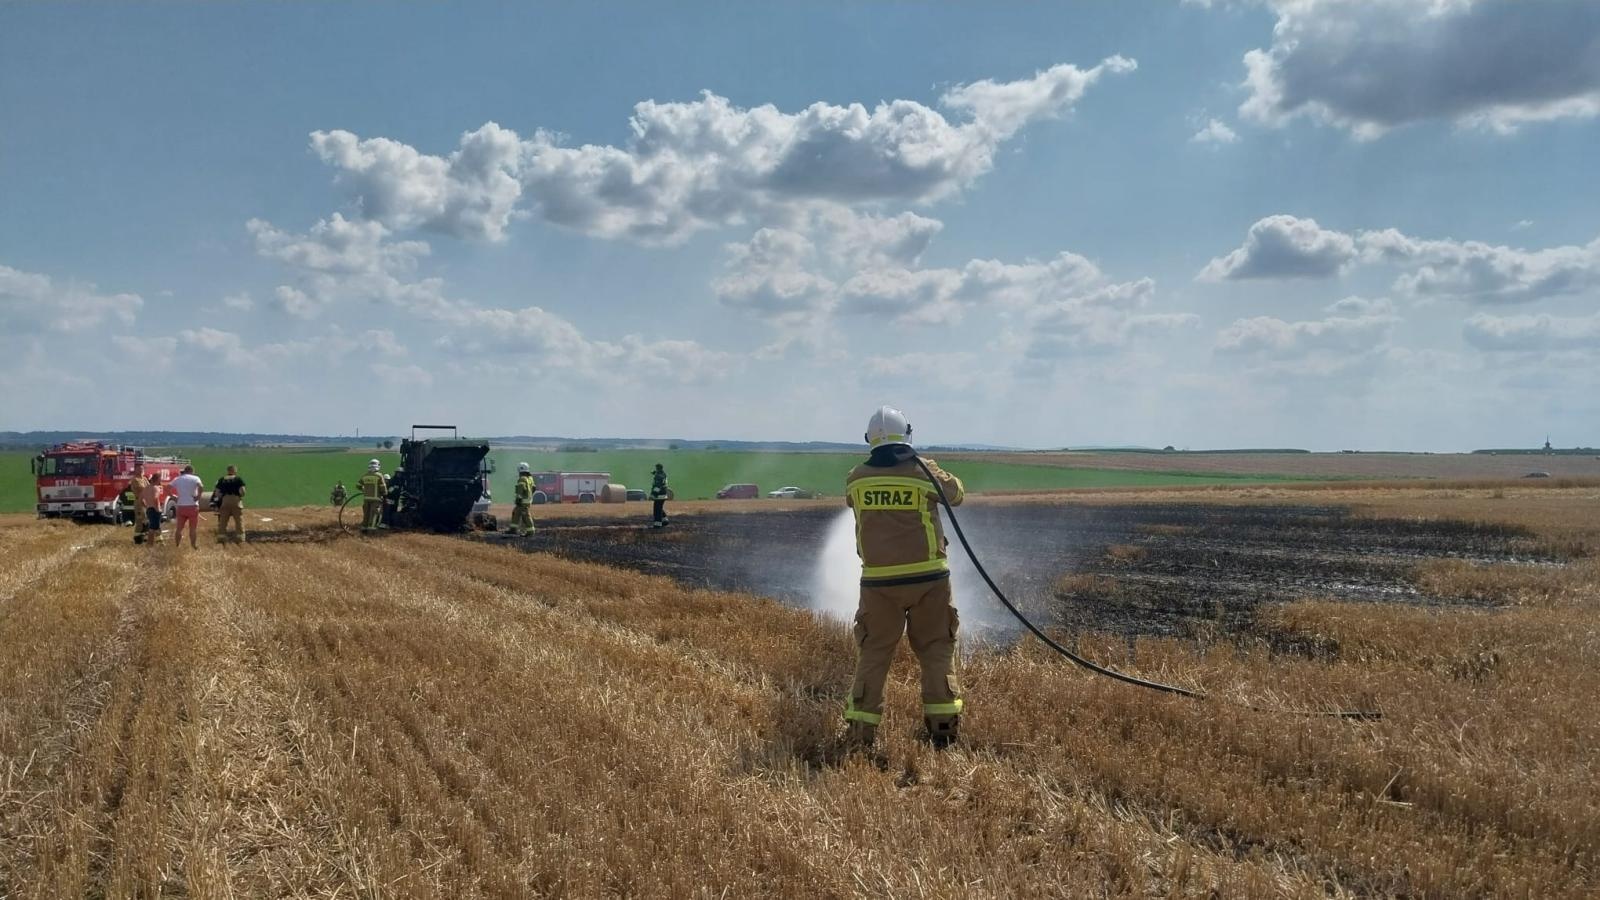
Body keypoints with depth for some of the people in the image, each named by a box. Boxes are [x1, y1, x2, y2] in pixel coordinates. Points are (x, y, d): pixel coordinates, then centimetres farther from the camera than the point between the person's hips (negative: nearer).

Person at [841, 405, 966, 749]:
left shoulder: (856, 479, -1)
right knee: (936, 650, 12)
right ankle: (943, 722, 13)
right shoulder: (925, 471, -6)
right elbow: (957, 493, 12)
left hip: (878, 582, 1)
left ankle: (860, 730, 9)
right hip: (927, 578, -1)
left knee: (873, 654, 9)